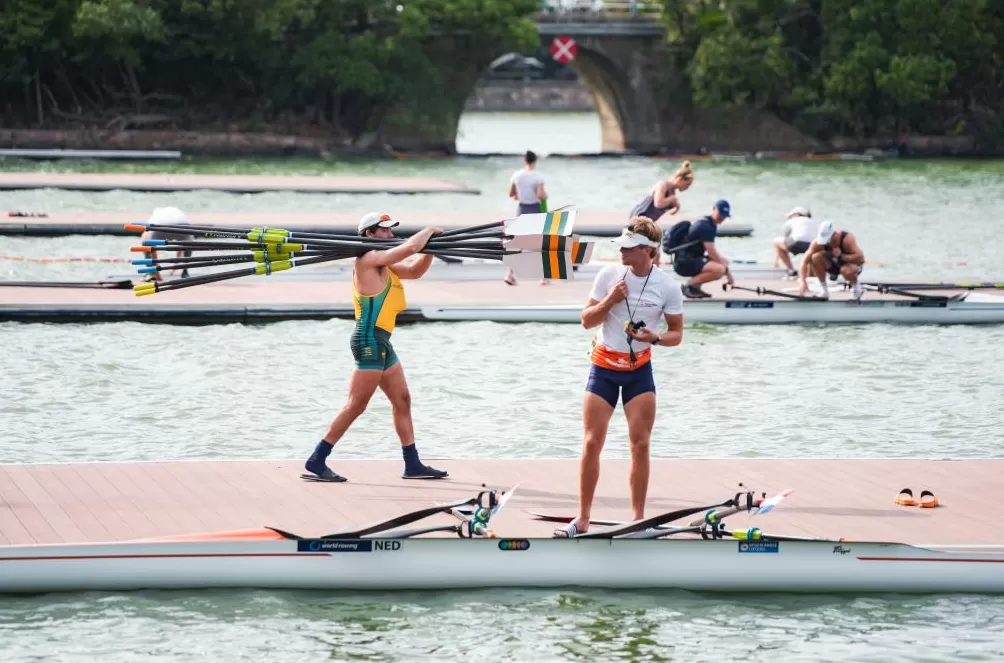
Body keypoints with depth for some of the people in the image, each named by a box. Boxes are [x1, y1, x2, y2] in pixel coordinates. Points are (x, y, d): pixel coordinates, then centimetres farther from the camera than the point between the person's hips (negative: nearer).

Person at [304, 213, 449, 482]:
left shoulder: (382, 264, 17)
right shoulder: (368, 259, -12)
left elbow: (415, 270, 26)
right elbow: (410, 247, -20)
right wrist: (430, 230, -2)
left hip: (381, 343, 10)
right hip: (369, 340, -10)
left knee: (402, 401, 11)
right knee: (355, 406, -8)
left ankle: (413, 465, 15)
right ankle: (316, 461, -5)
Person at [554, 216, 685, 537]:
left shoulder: (667, 287, -8)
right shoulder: (609, 275, -6)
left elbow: (676, 334, 0)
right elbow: (587, 321, -2)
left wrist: (656, 338, -21)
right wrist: (610, 301, -19)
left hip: (639, 369, 0)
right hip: (603, 366, 0)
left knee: (640, 444, -2)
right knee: (592, 443, -3)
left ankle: (638, 520, 6)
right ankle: (583, 519, 5)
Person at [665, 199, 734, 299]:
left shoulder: (710, 224, 14)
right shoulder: (705, 226, -17)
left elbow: (711, 251, 22)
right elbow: (712, 253, -18)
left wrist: (724, 261, 8)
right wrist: (727, 270, -10)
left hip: (692, 259, 11)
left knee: (724, 261, 19)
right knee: (719, 269, -29)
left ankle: (695, 286, 9)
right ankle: (689, 284, -12)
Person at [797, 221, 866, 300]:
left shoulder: (847, 239, -30)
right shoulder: (818, 243, -21)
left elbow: (860, 258, -36)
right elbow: (805, 261, -24)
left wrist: (841, 256, -38)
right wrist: (802, 281, -37)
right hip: (833, 265, 4)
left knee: (847, 271, -40)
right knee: (816, 257, -25)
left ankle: (855, 285, -3)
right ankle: (823, 289, -8)